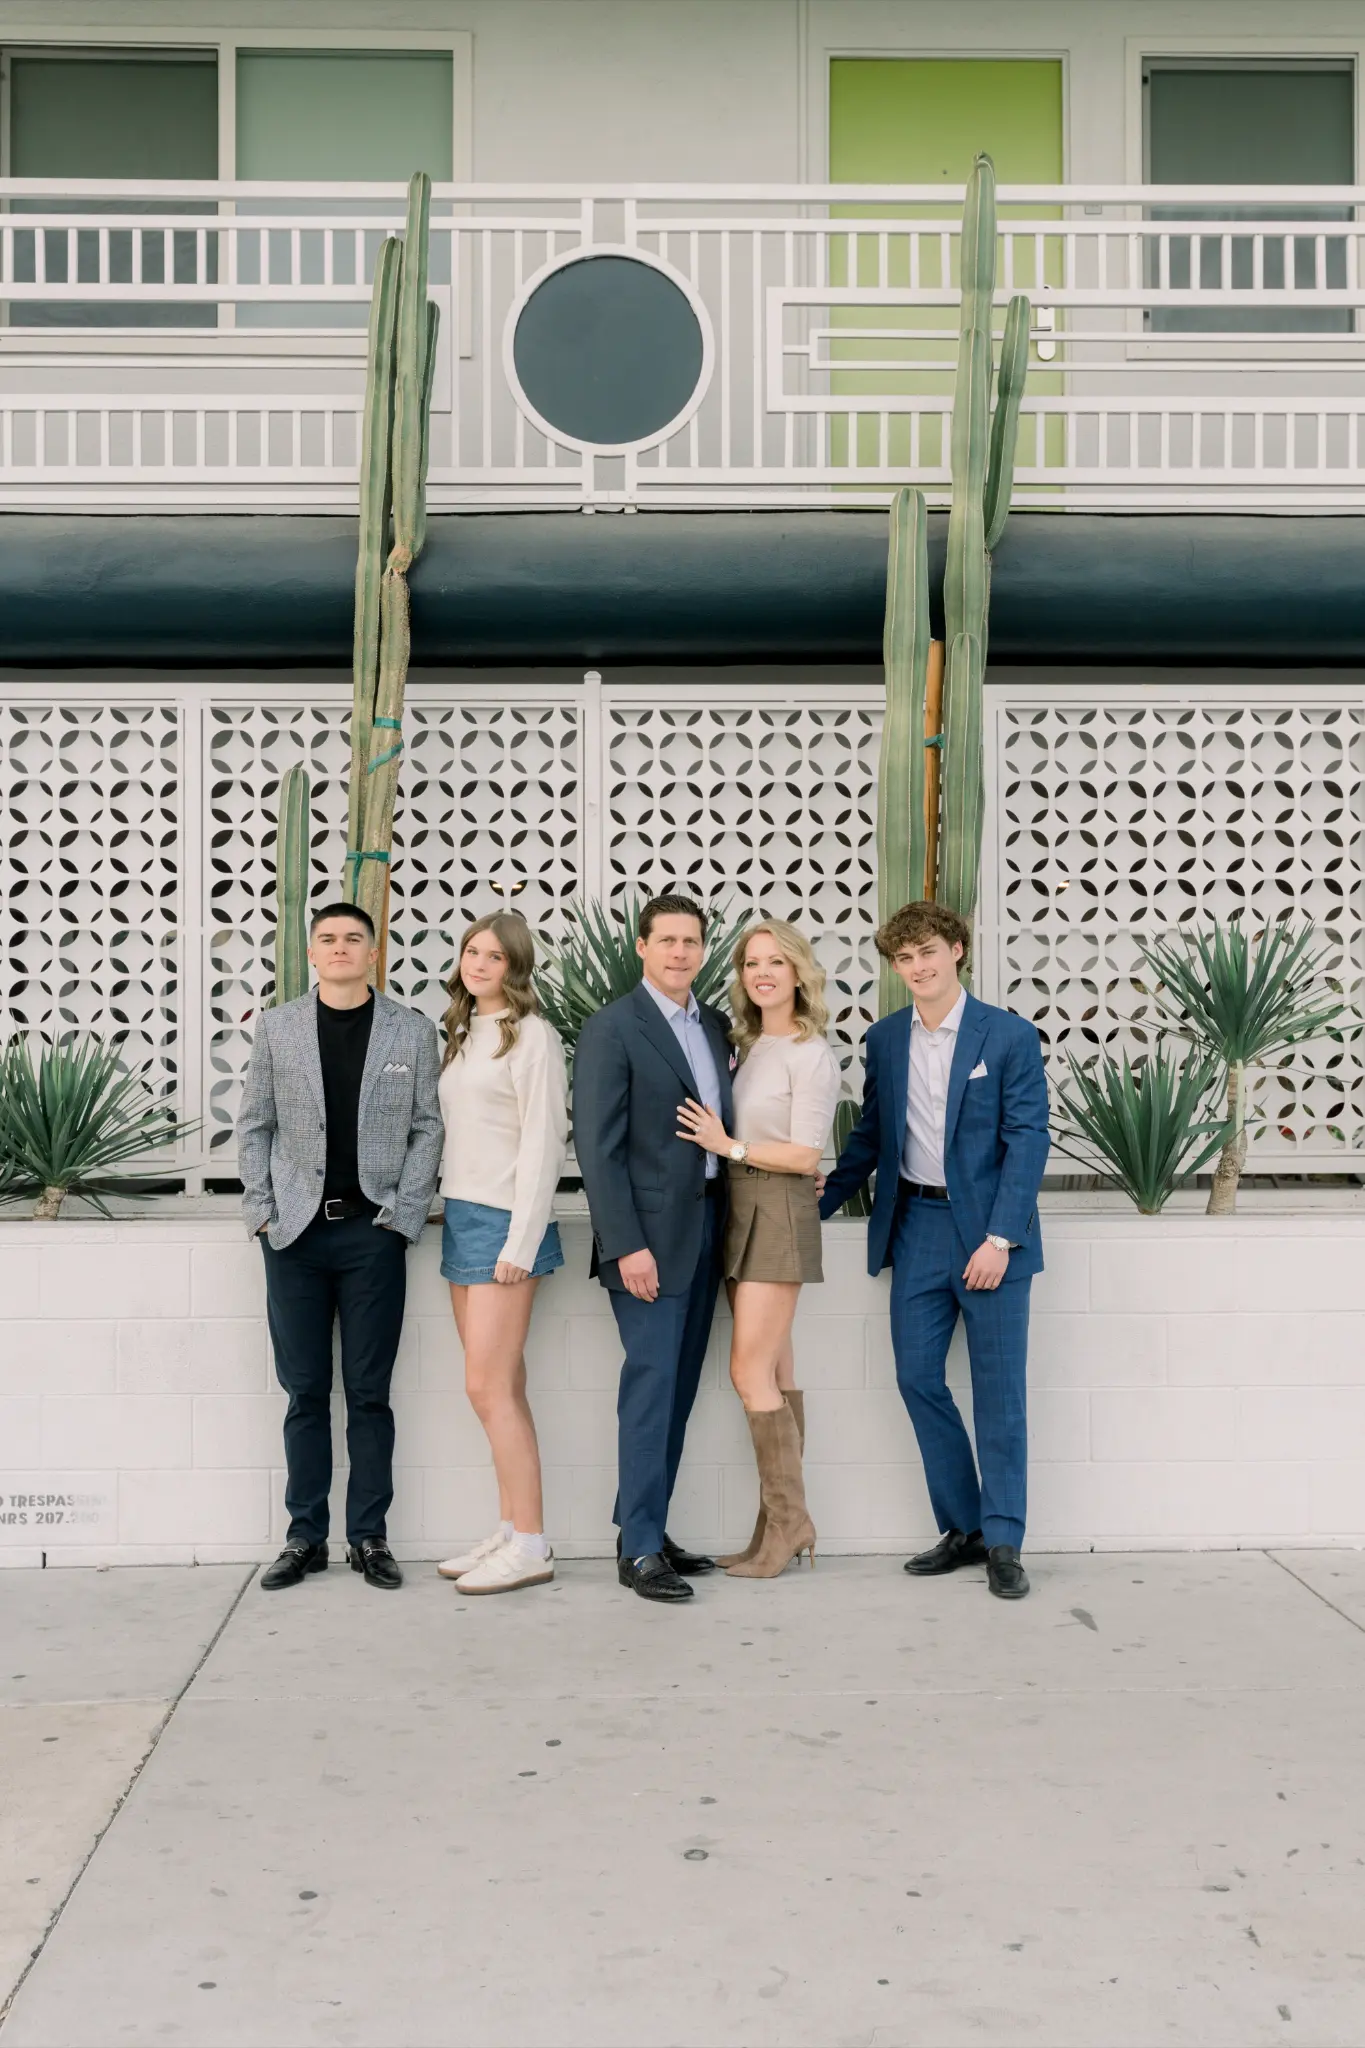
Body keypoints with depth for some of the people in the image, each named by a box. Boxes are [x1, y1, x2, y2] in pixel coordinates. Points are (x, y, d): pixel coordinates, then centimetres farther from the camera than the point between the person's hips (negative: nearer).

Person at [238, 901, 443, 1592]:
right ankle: (305, 1536, 15)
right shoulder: (277, 1027, 7)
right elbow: (254, 1127, 9)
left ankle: (369, 1537, 13)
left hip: (373, 1231, -1)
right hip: (295, 1231, 1)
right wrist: (261, 1211, 0)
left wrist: (403, 1217, -5)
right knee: (305, 1392, 6)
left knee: (369, 1393, 4)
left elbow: (426, 1129, 4)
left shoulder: (413, 1031, 5)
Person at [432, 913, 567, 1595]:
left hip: (503, 1222, -8)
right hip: (460, 1216, 8)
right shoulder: (464, 1034, 17)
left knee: (489, 1387, -8)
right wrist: (452, 1215, 10)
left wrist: (521, 1242, -16)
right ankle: (511, 1531, 15)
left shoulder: (530, 1034, -8)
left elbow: (542, 1143, -13)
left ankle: (530, 1545, -1)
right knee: (502, 1389, 9)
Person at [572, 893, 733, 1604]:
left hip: (707, 1222, 7)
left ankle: (647, 1526, 20)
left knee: (678, 1387, 10)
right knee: (651, 1384, -7)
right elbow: (598, 1147, -12)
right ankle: (638, 1550, 0)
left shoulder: (715, 1026, 14)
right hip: (649, 1232, -7)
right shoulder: (611, 1029, -7)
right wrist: (626, 1246, -17)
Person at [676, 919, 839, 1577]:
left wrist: (728, 1146, -15)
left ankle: (787, 1519, 1)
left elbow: (804, 1155, -14)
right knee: (775, 1373, 9)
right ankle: (782, 1524, 14)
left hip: (779, 1213, -8)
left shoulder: (809, 1054, -10)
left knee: (751, 1371, -10)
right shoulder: (752, 1047, 13)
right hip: (741, 1210, 8)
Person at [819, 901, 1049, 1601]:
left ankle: (1003, 1543, 11)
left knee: (998, 1387, 1)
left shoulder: (1009, 1036, -6)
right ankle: (962, 1529, 19)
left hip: (987, 1229, -4)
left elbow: (1027, 1141, -10)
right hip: (915, 1227, 5)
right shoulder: (884, 1040, 8)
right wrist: (820, 1204, 12)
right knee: (917, 1377, 4)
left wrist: (999, 1238, -16)